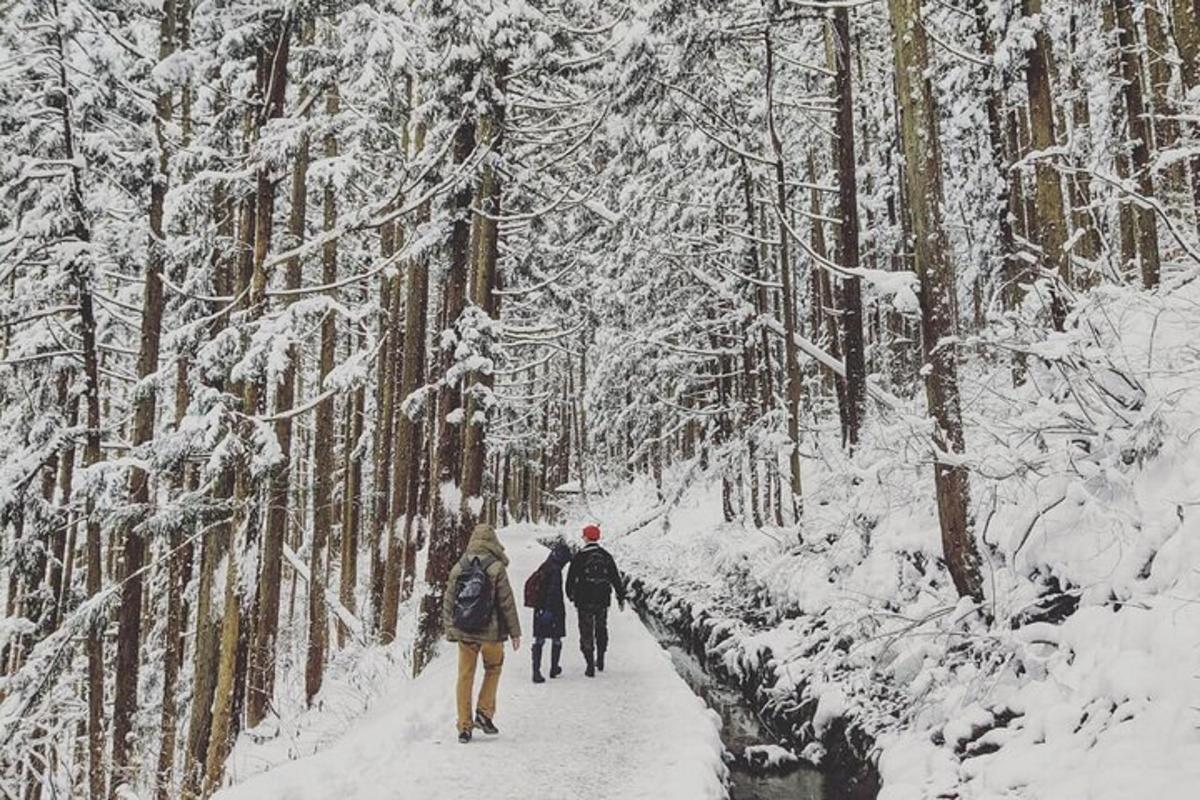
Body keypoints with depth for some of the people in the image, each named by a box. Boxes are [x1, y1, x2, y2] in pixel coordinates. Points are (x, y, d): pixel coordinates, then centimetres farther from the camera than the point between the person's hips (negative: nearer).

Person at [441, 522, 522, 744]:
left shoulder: (457, 568, 1)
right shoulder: (496, 568, -10)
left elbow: (448, 602, 6)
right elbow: (507, 602, -6)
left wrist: (449, 630, 16)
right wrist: (514, 632, 2)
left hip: (463, 633, 3)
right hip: (491, 632, -3)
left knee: (465, 677, 10)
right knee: (493, 670, 20)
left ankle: (464, 726, 13)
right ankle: (484, 713, 12)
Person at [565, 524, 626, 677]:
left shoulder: (579, 557, -8)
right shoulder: (606, 556, 2)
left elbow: (571, 577, -3)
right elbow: (616, 578, 5)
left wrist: (570, 594, 14)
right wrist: (621, 597, 13)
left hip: (585, 601, -3)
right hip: (603, 600, 4)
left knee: (586, 632, 2)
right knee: (601, 629, 21)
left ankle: (590, 666, -2)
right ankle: (600, 661, 28)